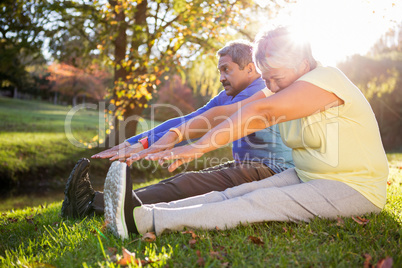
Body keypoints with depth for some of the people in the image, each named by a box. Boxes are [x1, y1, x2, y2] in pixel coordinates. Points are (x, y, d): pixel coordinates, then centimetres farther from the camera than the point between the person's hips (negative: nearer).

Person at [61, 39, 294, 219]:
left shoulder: (260, 92, -15)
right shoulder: (228, 96, 15)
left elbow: (209, 123, -27)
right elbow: (185, 122, 6)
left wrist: (147, 145, -32)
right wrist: (132, 142, -5)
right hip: (243, 166, 9)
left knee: (188, 185, -25)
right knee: (183, 180, -10)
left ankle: (96, 204, -28)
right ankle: (96, 201, -17)